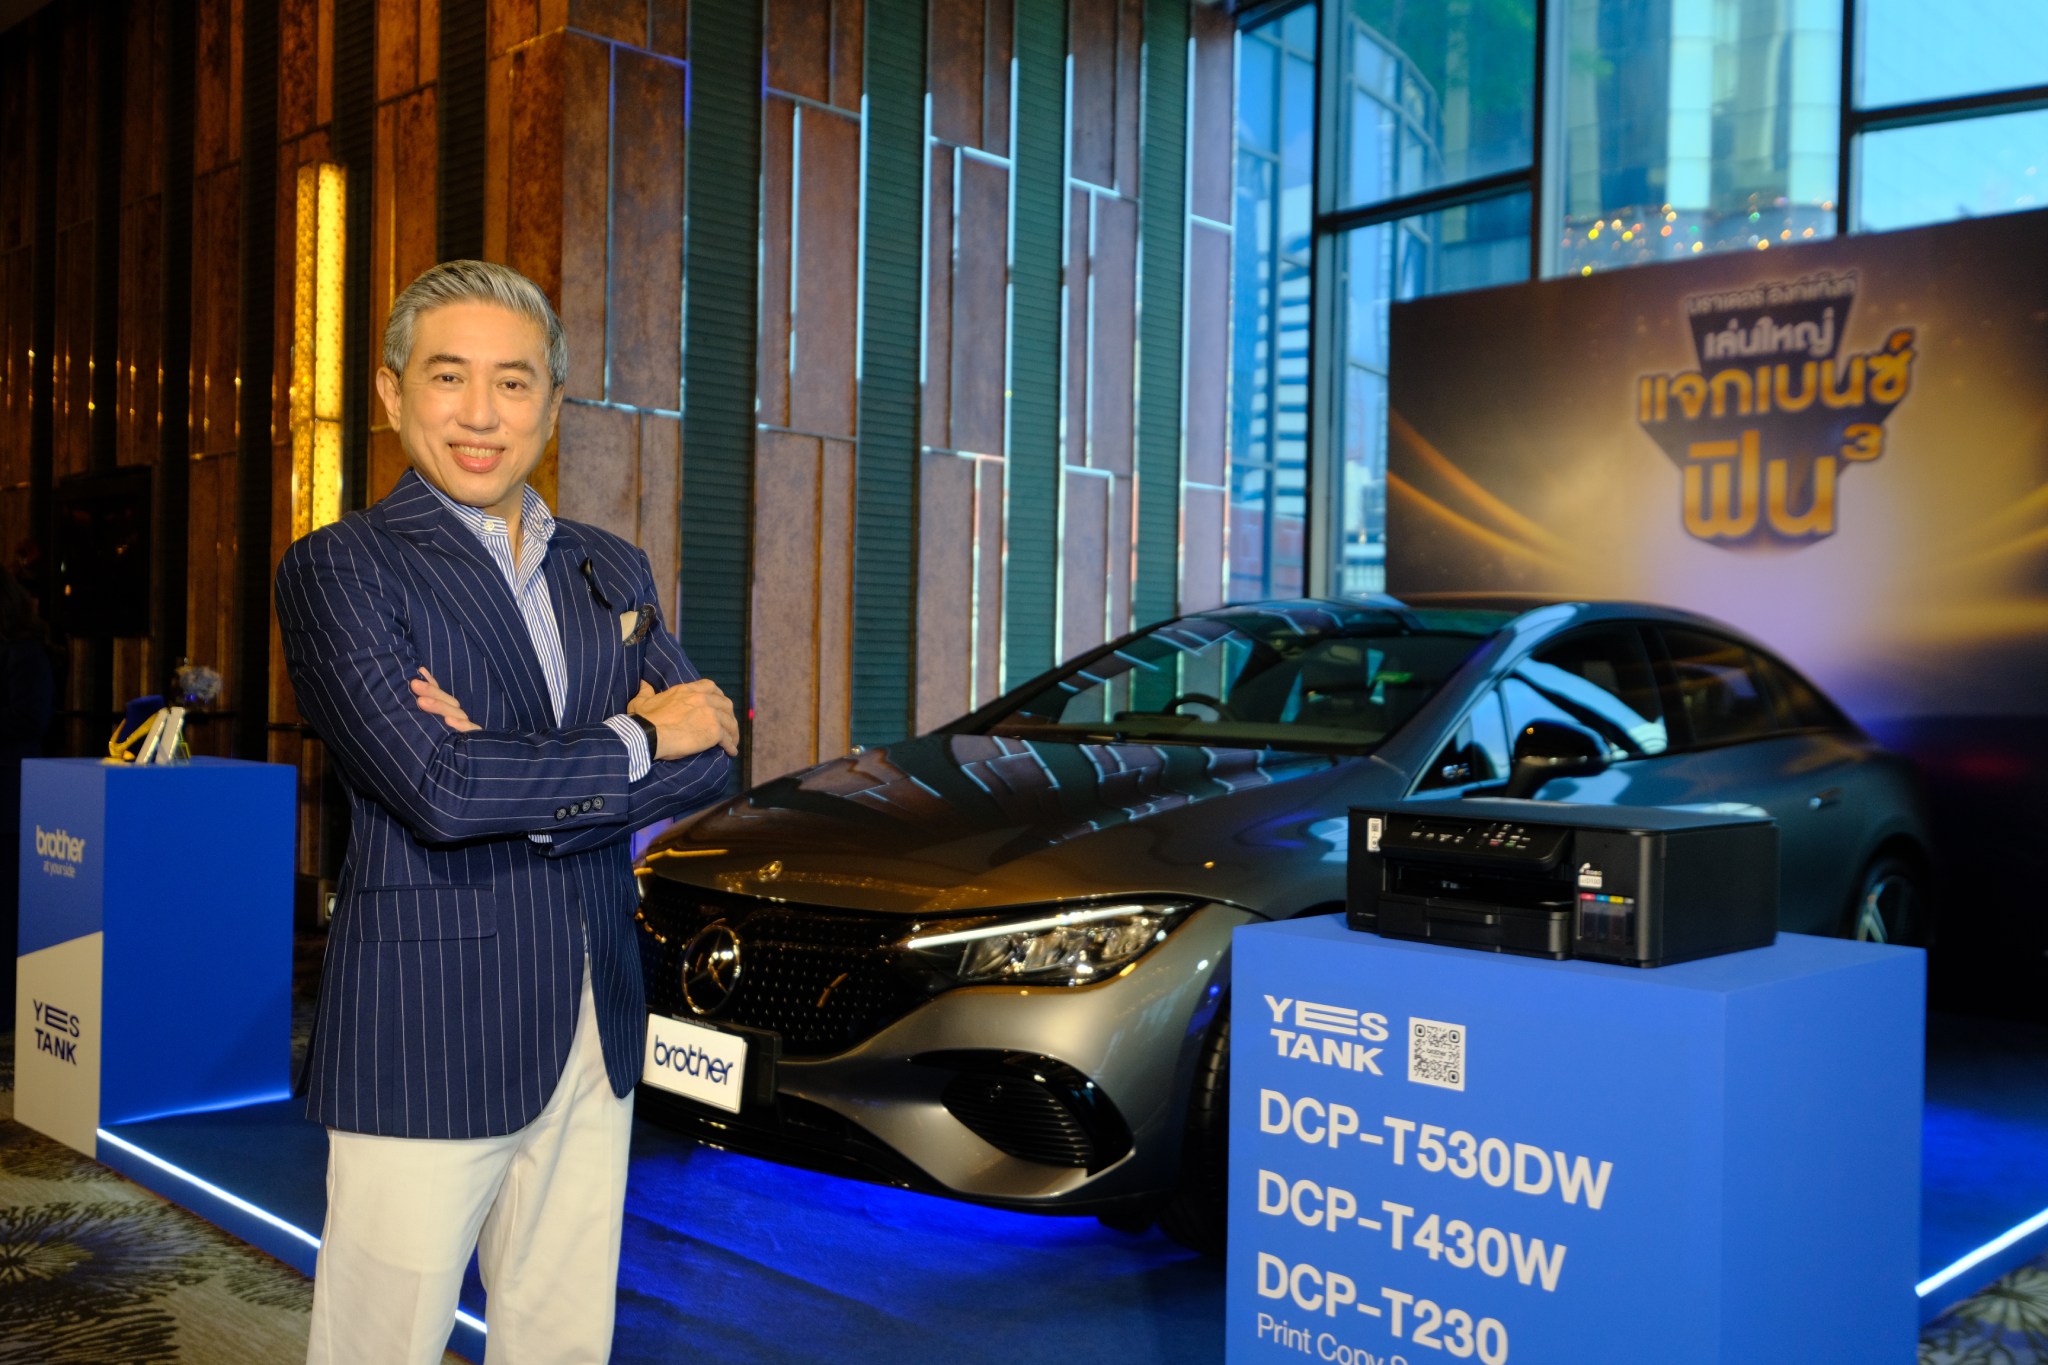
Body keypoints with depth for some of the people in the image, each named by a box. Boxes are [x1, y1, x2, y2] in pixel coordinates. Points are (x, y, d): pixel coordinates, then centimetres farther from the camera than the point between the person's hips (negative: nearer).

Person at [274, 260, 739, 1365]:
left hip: (595, 1029, 6)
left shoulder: (612, 572, 13)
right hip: (427, 1035, -5)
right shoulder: (341, 566, -5)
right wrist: (635, 743, -7)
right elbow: (436, 788, -19)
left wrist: (519, 781, -13)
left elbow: (711, 757, 1)